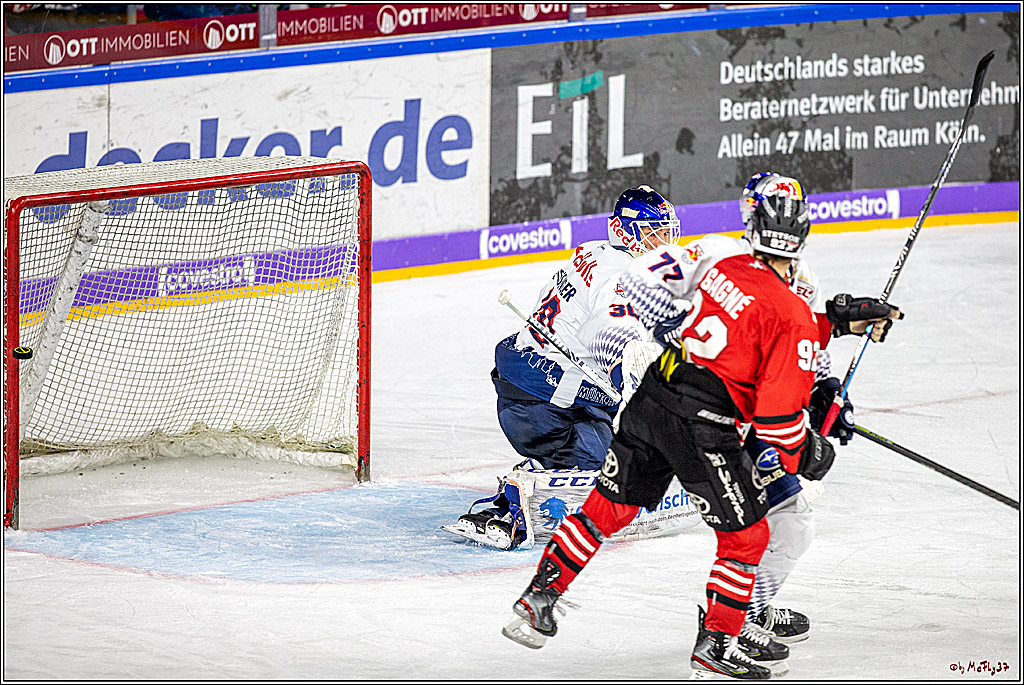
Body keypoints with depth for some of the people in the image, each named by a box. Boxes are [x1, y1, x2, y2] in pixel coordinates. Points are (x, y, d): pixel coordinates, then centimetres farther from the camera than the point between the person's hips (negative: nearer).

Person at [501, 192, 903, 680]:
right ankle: (714, 646, 11)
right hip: (701, 426, -7)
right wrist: (801, 457, 3)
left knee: (607, 507, 21)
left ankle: (537, 602, 23)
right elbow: (779, 411, -13)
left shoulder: (722, 268, 8)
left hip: (649, 400, 7)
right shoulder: (791, 315, -11)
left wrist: (836, 320, 24)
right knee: (746, 535, 9)